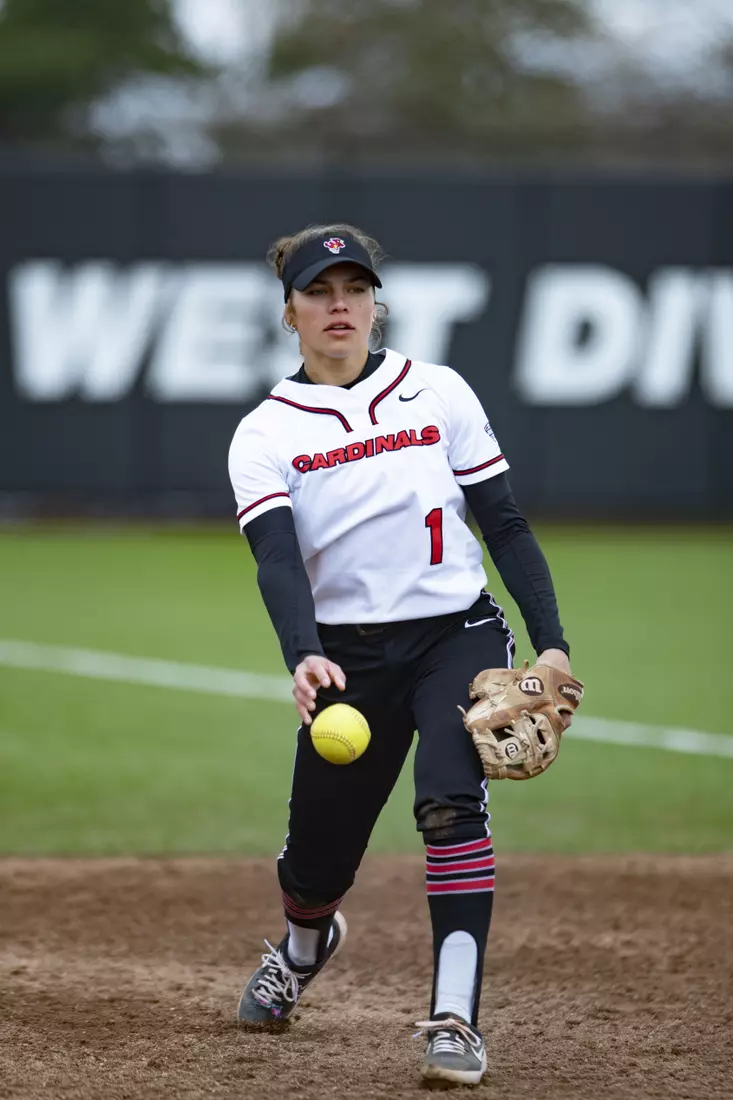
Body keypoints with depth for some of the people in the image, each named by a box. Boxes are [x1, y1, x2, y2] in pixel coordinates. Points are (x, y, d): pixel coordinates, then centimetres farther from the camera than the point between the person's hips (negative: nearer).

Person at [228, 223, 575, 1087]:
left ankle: (455, 1020, -26)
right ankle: (305, 945, 47)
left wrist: (551, 642, -4)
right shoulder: (265, 434, 1)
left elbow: (504, 525, 5)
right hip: (347, 656, 1)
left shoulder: (439, 394, 3)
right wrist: (303, 657, -33)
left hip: (459, 636, -1)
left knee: (450, 801, -26)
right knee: (316, 858, 8)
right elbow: (277, 560, -15)